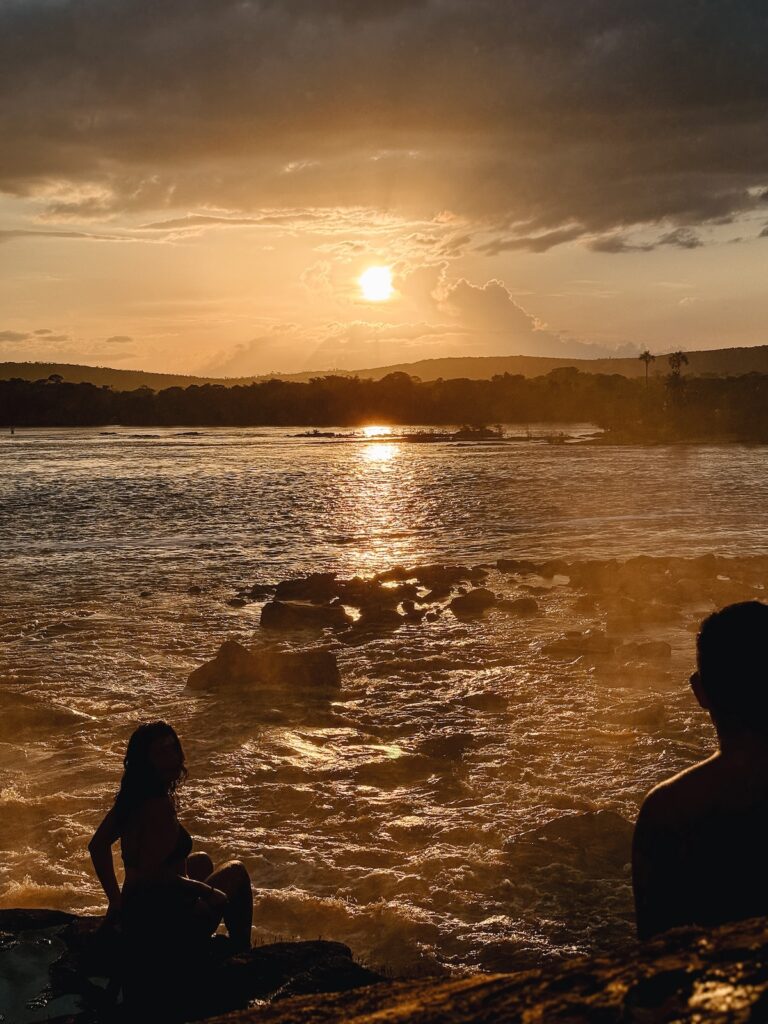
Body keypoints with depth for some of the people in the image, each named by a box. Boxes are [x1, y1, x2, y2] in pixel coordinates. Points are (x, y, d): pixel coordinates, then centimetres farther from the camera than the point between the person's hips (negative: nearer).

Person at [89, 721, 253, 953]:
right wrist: (208, 892, -18)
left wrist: (116, 899, 18)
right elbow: (152, 874, -30)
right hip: (164, 922, -8)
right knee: (236, 872, 16)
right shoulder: (161, 805, -26)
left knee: (202, 861, 35)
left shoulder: (132, 796, 2)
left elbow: (97, 846, 12)